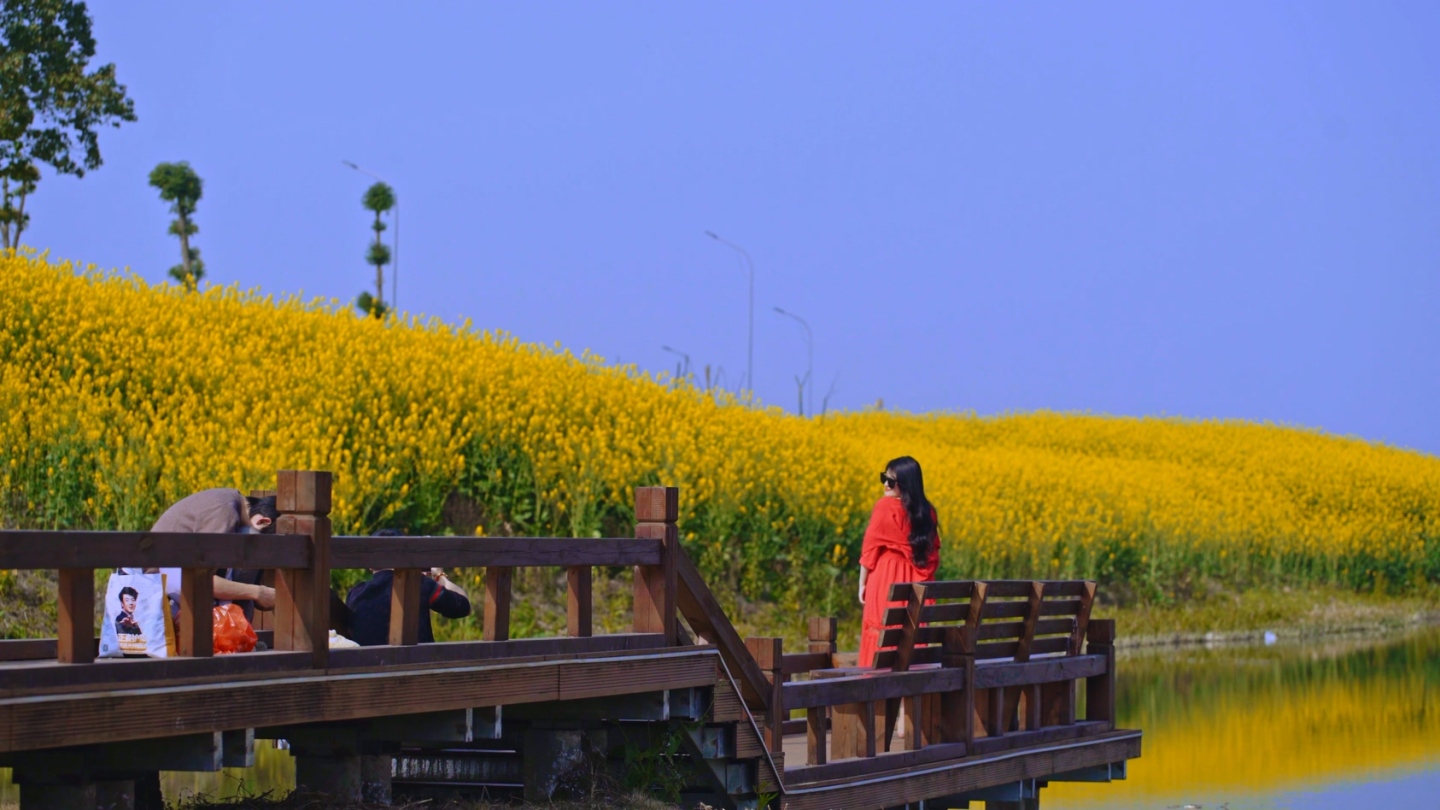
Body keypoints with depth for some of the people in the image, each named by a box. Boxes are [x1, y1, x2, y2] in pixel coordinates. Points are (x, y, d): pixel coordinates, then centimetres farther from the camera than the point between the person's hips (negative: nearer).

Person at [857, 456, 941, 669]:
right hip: (916, 585, 5)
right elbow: (933, 553, 10)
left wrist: (862, 583, 1)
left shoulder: (885, 506, -9)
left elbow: (871, 548, -7)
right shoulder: (927, 512, 7)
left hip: (886, 581, -5)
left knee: (882, 639, -1)